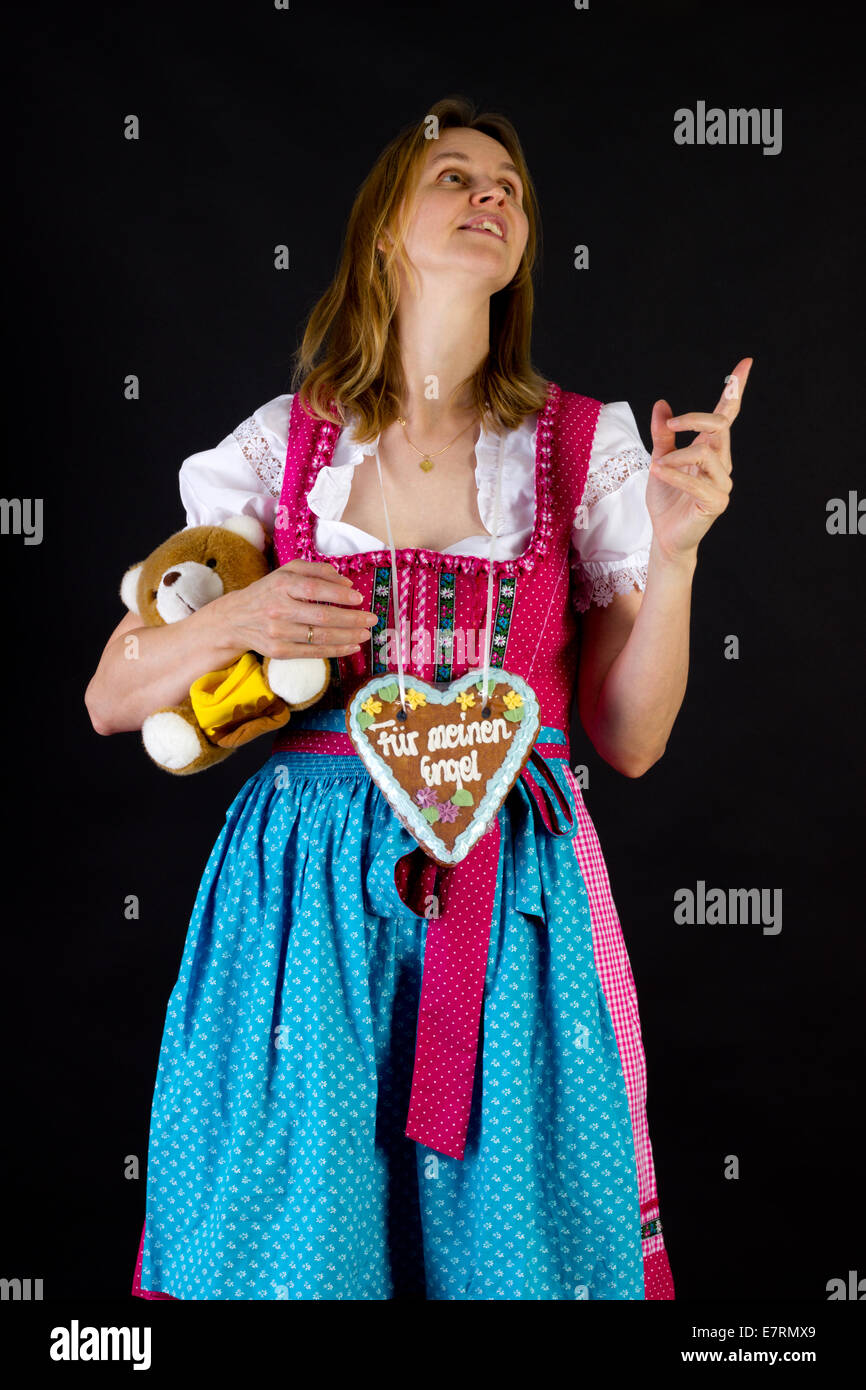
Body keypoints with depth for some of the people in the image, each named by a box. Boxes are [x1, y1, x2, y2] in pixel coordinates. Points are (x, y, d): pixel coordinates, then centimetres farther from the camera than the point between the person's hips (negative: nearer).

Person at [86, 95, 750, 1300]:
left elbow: (629, 741, 2)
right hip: (306, 896, 0)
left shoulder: (584, 446, 3)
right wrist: (234, 625, -13)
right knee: (297, 1231, 10)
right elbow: (111, 701, 5)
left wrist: (673, 551, -11)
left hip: (512, 904, 1)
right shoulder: (280, 445, 2)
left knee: (506, 1232, 10)